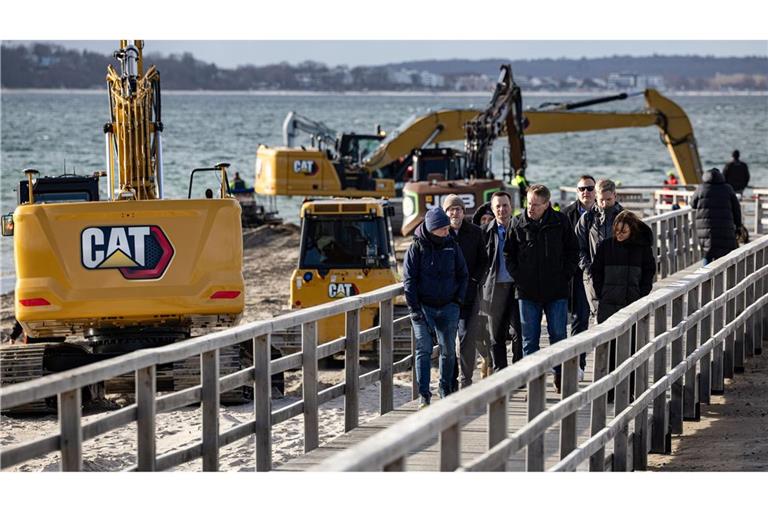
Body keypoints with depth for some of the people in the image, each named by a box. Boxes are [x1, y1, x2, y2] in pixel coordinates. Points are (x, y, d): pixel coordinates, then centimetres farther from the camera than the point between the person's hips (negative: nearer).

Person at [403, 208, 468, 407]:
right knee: (424, 350, -10)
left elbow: (462, 275, 14)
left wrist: (458, 300, 3)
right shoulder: (417, 248, -4)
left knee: (448, 351, 8)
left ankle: (446, 391, 24)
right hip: (423, 307, -3)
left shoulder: (452, 246, 5)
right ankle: (424, 396, -11)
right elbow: (409, 279, -4)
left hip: (448, 307, 3)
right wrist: (414, 308, -10)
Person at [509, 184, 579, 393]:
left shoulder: (560, 221, -1)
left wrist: (566, 275, 0)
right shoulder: (518, 223, 0)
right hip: (528, 290, 1)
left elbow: (573, 250, 9)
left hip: (556, 290, -1)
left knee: (558, 335, 3)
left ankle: (560, 377, 16)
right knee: (529, 338, 3)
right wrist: (518, 277, 0)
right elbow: (509, 254, 10)